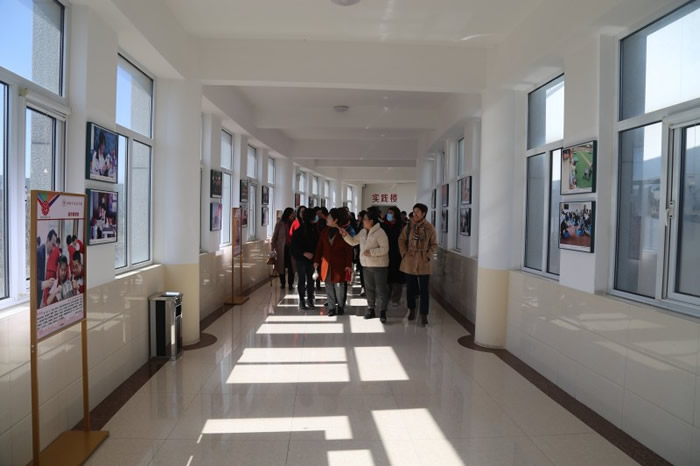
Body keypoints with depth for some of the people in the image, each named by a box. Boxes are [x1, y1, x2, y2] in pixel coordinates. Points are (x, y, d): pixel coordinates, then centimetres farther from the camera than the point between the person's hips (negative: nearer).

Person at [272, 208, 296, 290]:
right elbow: (275, 236, 2)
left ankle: (290, 284, 5)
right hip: (282, 248, -1)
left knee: (291, 266, -3)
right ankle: (282, 283, 22)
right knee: (282, 265, 7)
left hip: (291, 248, 1)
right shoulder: (280, 224, -2)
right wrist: (273, 248, -2)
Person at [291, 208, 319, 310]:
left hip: (311, 258, 3)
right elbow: (294, 246, -7)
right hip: (301, 259, -3)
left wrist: (314, 254, -7)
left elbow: (317, 244, 6)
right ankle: (302, 301, 9)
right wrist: (304, 253, -17)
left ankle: (310, 300, 14)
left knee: (310, 280, 6)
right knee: (302, 280, 3)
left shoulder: (314, 230, 1)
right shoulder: (298, 231, -7)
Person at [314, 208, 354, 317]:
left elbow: (348, 250, -6)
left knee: (339, 286, 2)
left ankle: (340, 307, 19)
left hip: (339, 264, -4)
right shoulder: (324, 231, 6)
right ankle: (332, 308, 18)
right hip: (326, 263, 4)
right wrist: (316, 260, 6)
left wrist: (348, 264, -10)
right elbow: (319, 247, 10)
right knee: (329, 287, 8)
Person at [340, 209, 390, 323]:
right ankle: (371, 310, 25)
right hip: (366, 265, 8)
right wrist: (345, 235, -1)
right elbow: (353, 241, 14)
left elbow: (384, 249, -21)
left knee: (381, 289, -3)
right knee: (369, 289, 15)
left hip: (379, 266, -8)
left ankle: (382, 312, 3)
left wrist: (371, 252, -26)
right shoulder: (363, 232, 9)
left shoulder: (380, 232, -16)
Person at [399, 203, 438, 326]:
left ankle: (424, 315, 8)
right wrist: (404, 253, -3)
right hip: (409, 262, 2)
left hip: (423, 263, -2)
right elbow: (401, 240, 8)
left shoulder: (430, 228, -3)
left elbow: (434, 245, 2)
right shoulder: (408, 226, 2)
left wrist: (428, 256, -9)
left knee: (424, 290, 1)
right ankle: (412, 310, 30)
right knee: (410, 288, 12)